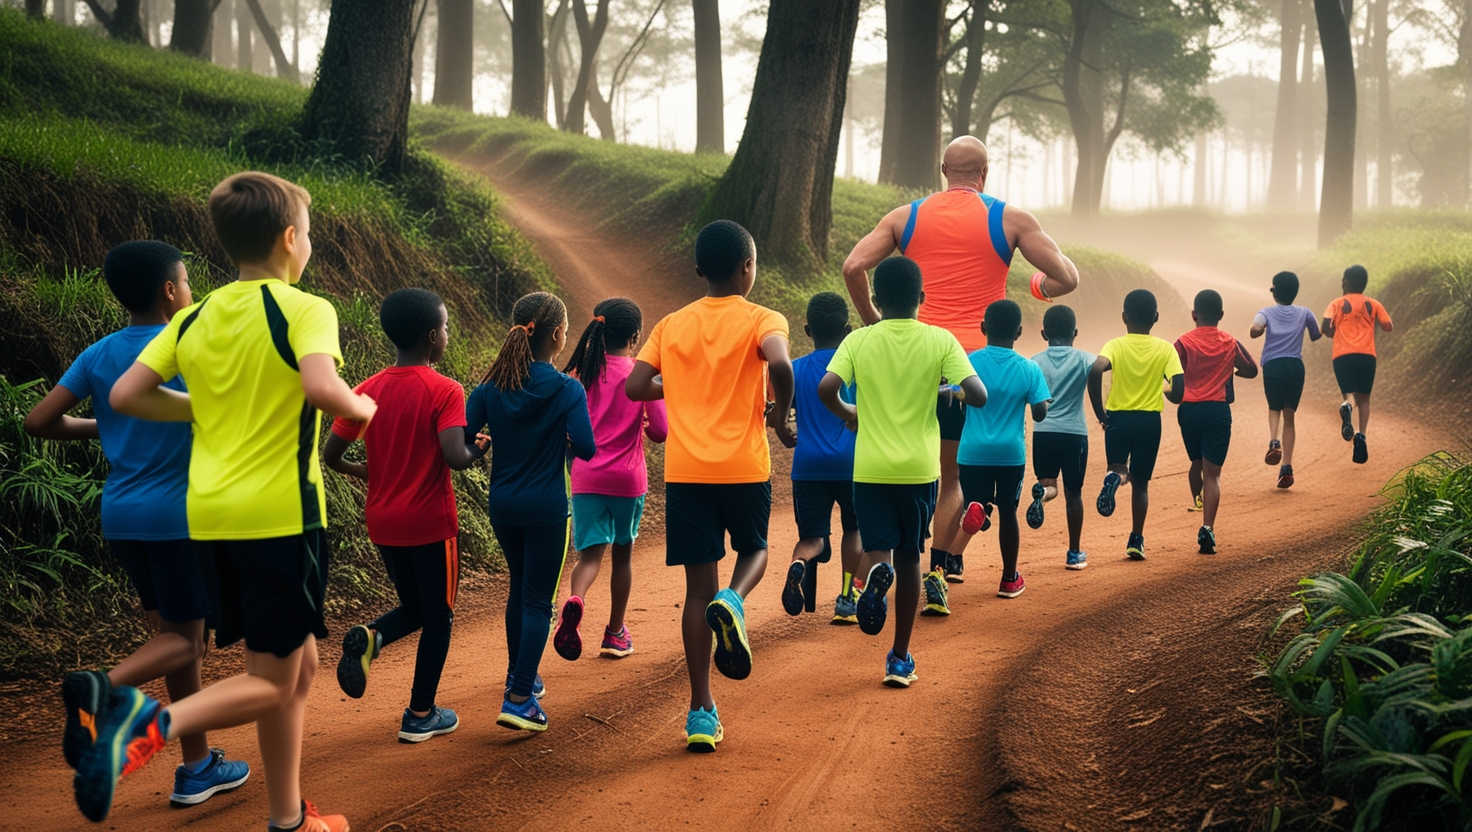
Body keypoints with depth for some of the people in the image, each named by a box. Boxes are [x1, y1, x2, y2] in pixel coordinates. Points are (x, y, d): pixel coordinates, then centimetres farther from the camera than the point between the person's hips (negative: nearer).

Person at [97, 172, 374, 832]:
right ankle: (153, 721, -26)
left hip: (212, 516, 7)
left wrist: (209, 409, 16)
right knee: (272, 682, -1)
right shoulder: (305, 310, -10)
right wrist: (362, 408, -7)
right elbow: (321, 388, -27)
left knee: (298, 664, 19)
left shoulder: (195, 318, 9)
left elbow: (125, 395, 5)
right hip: (280, 513, -7)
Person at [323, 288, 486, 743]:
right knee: (437, 616, 11)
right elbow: (455, 457, -27)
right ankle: (420, 715, 16)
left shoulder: (368, 390, 1)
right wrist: (479, 449, -5)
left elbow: (331, 455, 2)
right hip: (431, 522, -5)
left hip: (383, 522, 5)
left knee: (414, 609, 22)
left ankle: (369, 637, -8)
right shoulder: (444, 391, -15)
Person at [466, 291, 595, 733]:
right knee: (538, 601, 1)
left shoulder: (492, 386, -2)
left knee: (520, 589, 23)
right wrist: (561, 442, 3)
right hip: (546, 508, -5)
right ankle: (519, 697, -7)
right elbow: (586, 448, -18)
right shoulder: (566, 389, -13)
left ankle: (520, 676, 36)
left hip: (502, 505, 5)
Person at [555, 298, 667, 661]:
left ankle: (575, 601, -34)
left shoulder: (582, 372, 1)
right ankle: (615, 634, 24)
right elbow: (660, 431, -8)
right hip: (628, 479, -1)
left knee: (590, 553, -2)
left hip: (586, 477, 1)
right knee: (622, 553, 15)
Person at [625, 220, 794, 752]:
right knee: (754, 549, 24)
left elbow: (635, 387, 2)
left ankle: (702, 712, 4)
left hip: (685, 471, 2)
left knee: (698, 587, 6)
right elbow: (778, 364, -23)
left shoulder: (672, 324, 9)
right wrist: (780, 412, -5)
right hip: (744, 467, -2)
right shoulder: (761, 320, -2)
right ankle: (733, 603, -11)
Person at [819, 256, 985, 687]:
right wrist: (949, 392, 10)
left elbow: (826, 388, -15)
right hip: (919, 468, 0)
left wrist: (847, 414, 6)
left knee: (879, 549, 8)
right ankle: (900, 658, 14)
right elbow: (978, 395, -12)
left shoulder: (859, 340, -2)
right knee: (909, 558, 12)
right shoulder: (940, 341, -3)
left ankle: (878, 572, -30)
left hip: (871, 468, 0)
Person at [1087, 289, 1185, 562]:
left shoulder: (1115, 345, -5)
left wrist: (1099, 413, -14)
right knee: (1141, 482, 14)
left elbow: (1095, 370, -24)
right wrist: (1168, 394, 14)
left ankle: (1115, 476, -22)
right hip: (1150, 421, 1)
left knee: (1119, 468, 16)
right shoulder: (1165, 349, -2)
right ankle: (1136, 540, 11)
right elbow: (1179, 390, -12)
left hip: (1118, 417, -1)